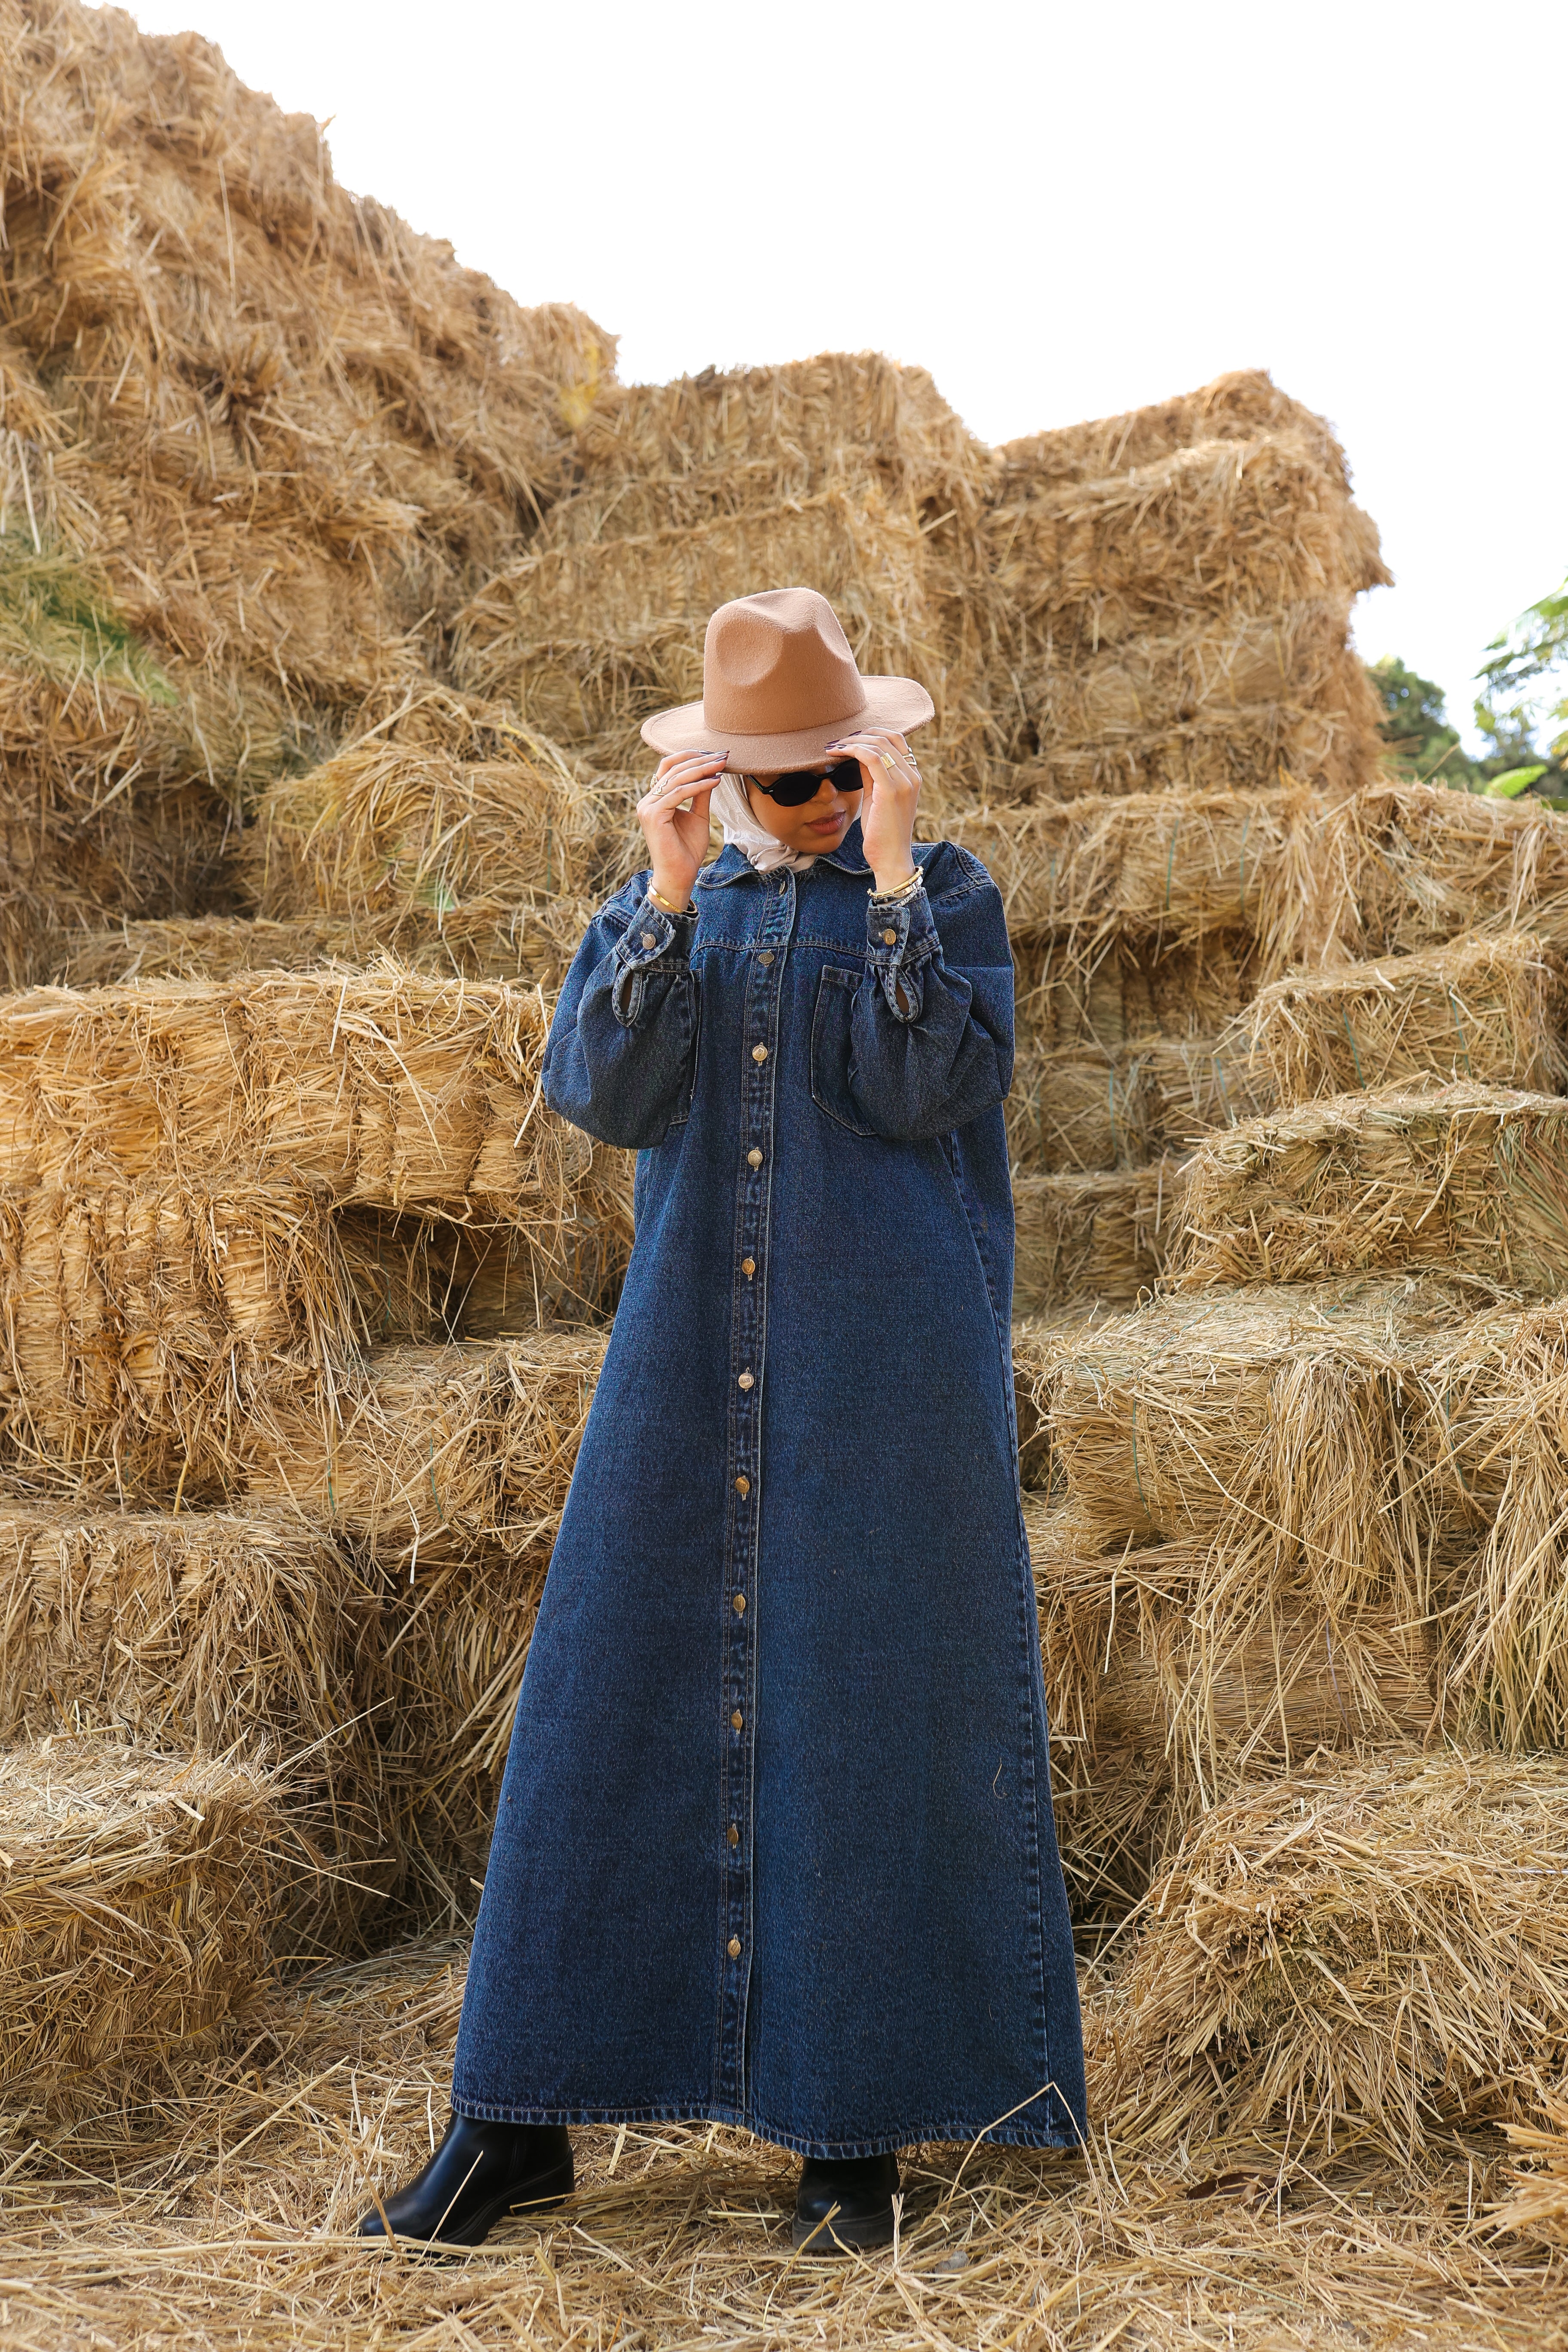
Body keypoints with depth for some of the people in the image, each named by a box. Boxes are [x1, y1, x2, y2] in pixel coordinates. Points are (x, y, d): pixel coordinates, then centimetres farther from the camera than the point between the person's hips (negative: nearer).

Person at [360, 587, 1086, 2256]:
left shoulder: (948, 893, 7)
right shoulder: (661, 904, 14)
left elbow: (928, 1090, -9)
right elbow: (603, 1096, -2)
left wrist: (890, 881, -12)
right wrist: (668, 894, -9)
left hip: (885, 1367, -2)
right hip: (691, 1358, 3)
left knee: (872, 1712, 1)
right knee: (614, 1698, 3)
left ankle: (859, 2129, 16)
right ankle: (523, 2118, 16)